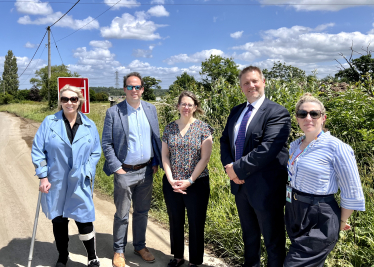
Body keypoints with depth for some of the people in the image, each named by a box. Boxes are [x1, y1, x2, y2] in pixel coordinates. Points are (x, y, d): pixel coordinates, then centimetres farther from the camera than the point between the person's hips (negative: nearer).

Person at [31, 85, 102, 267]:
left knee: (84, 222, 0)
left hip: (80, 183, 0)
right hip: (55, 183, 0)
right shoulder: (49, 122, -2)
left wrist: (88, 173, -5)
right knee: (58, 220, 13)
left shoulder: (89, 126, 2)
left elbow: (96, 152, 7)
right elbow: (37, 150, -2)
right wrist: (43, 176, -7)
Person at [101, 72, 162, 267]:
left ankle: (140, 246, 34)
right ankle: (119, 251, 27)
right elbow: (106, 144, -5)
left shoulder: (151, 109, 5)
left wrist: (156, 163, 3)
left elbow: (156, 138, 10)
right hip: (125, 172, -3)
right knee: (122, 214, 8)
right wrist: (116, 168, -10)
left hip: (146, 171, 4)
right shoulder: (113, 112, -6)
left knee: (142, 212, 16)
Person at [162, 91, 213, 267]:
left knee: (196, 223, 7)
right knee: (175, 221, 15)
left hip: (197, 184, -3)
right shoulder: (169, 128, 4)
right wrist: (171, 179, -8)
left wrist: (190, 181, -13)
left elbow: (205, 158, -9)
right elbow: (165, 156, 3)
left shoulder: (203, 128, -5)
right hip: (171, 184, 3)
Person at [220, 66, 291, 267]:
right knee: (249, 235, 25)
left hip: (266, 188, -7)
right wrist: (228, 166, -8)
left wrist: (238, 168, -21)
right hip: (241, 184, 7)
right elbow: (225, 140, 9)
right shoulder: (236, 111, 9)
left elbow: (267, 149, -25)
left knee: (273, 241, 12)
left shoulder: (277, 112, -14)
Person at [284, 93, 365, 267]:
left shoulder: (336, 148, -17)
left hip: (318, 222, -7)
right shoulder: (295, 145, 4)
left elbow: (352, 193, -12)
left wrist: (341, 222, -2)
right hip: (294, 213, 7)